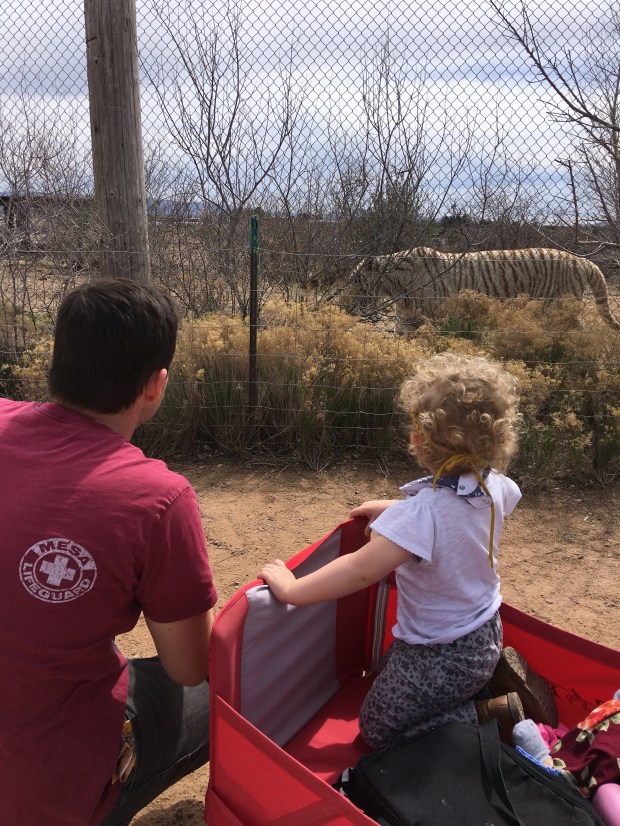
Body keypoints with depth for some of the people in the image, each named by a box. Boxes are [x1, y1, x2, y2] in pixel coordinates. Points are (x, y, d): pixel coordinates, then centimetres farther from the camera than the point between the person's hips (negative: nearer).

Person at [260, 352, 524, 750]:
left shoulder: (421, 511, -35)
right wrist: (394, 509, 10)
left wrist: (291, 589, -30)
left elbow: (362, 570, -41)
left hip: (441, 656, -8)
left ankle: (492, 713, 2)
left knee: (377, 731, 11)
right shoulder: (495, 486, -10)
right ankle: (499, 672, 17)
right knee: (387, 672, 30)